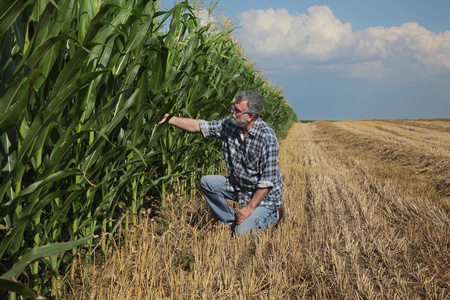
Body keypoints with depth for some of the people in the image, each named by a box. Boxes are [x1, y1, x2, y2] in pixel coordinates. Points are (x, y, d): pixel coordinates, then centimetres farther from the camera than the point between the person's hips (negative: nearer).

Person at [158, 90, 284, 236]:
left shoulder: (267, 138, -26)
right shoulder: (229, 124, -8)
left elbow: (267, 181, -24)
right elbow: (198, 126, -2)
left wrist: (250, 207, -23)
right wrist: (169, 119, -11)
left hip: (264, 193, -6)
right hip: (238, 186, 7)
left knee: (243, 233, -19)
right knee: (207, 182, -7)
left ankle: (273, 213, 10)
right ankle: (231, 221, 5)